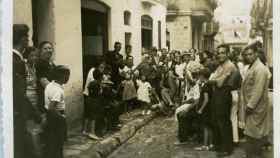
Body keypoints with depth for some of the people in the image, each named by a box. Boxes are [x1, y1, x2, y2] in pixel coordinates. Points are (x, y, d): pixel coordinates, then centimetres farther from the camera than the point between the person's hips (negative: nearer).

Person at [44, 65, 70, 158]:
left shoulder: (49, 85, 1)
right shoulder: (58, 90, -26)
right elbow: (51, 108, -32)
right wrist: (61, 116, -18)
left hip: (49, 116, 9)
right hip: (57, 118, -9)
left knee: (50, 141, 19)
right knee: (58, 143, 7)